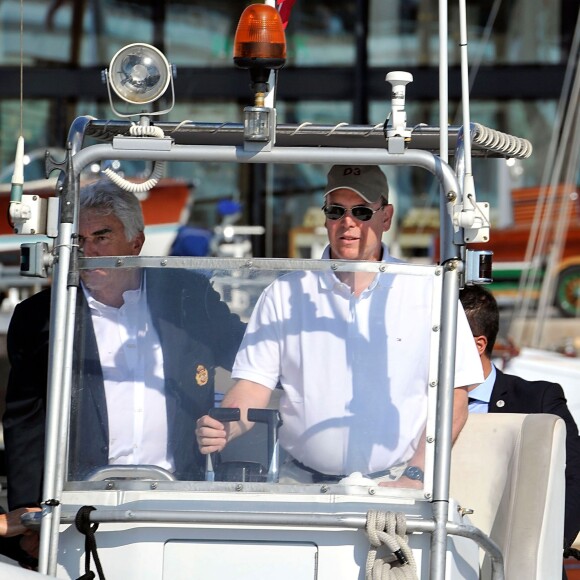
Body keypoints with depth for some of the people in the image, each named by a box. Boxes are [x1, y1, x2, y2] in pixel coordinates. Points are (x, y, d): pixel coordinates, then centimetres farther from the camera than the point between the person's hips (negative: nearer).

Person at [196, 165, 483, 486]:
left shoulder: (428, 293, 6)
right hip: (302, 481, 1)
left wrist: (415, 478, -7)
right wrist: (222, 430, -15)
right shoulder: (284, 294, 10)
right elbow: (254, 386, 6)